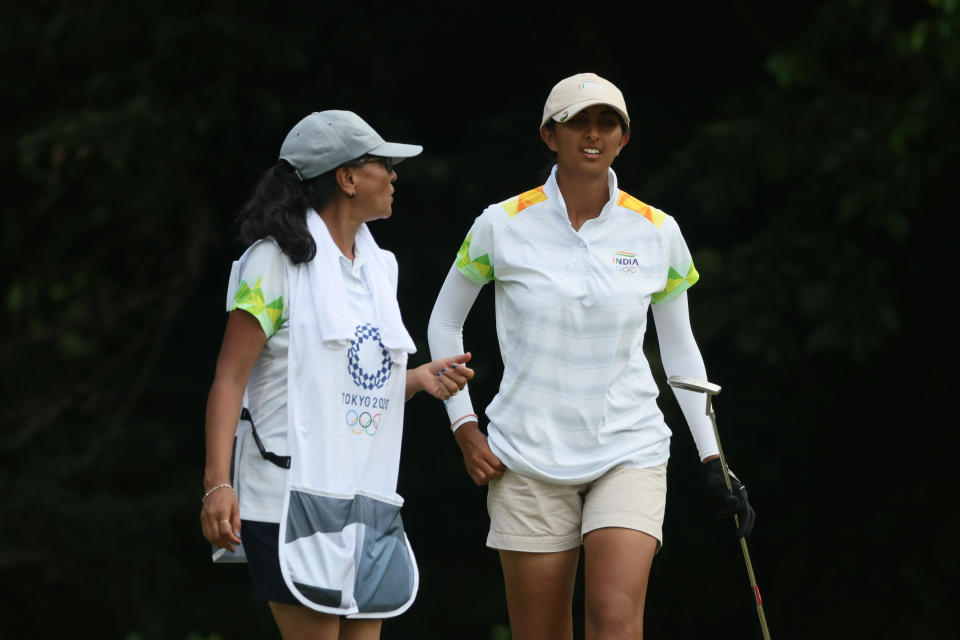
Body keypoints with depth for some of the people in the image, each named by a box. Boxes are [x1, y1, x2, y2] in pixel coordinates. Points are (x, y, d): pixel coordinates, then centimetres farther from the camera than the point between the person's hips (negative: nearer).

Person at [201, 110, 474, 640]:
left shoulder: (379, 267, 17)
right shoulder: (278, 260, -6)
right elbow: (230, 377, -11)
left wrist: (420, 378, 4)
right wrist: (217, 483, -21)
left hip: (367, 496, 8)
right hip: (295, 492, -8)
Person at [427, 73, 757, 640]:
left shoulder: (657, 233, 1)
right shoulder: (503, 226, -2)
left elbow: (680, 348, 12)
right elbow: (444, 322, 11)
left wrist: (712, 458, 8)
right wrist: (464, 425, 1)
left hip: (630, 450, 0)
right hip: (528, 459, 0)